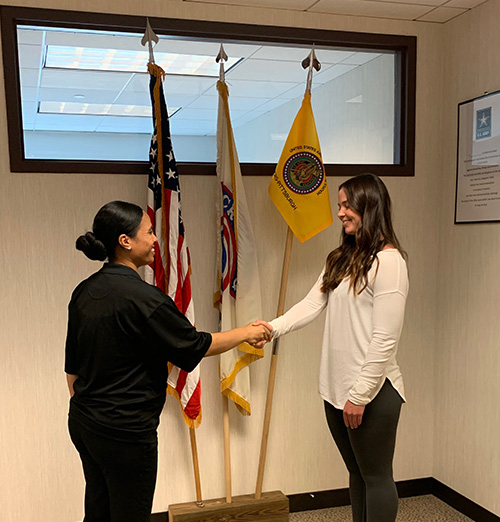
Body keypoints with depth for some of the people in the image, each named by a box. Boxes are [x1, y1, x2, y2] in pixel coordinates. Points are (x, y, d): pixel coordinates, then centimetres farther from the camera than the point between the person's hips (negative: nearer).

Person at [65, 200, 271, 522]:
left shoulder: (84, 292, 3)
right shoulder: (142, 297, -22)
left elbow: (72, 366, 10)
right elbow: (196, 346, -13)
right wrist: (246, 333, 1)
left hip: (83, 423, 8)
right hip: (125, 432, -8)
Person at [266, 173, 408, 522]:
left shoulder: (388, 260, -16)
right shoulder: (342, 259, 12)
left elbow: (385, 339, -19)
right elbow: (312, 304, 4)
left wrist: (360, 394, -17)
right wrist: (272, 328, -11)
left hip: (372, 391, -8)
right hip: (336, 388, 8)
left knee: (376, 477, 9)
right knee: (356, 473, 22)